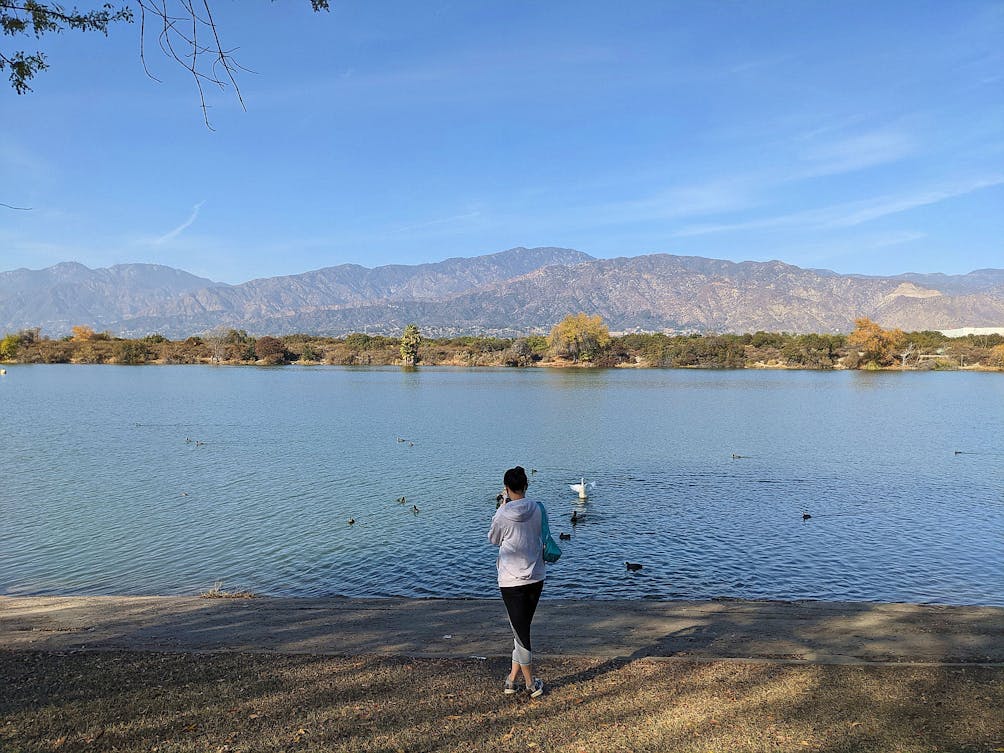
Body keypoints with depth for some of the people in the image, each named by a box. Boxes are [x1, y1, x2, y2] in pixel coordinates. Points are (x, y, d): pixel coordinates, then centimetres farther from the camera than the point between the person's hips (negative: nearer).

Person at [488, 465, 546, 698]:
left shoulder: (504, 514, -15)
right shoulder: (537, 509, -4)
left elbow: (493, 539, 3)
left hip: (512, 581, -4)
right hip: (536, 578, 4)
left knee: (520, 632, 7)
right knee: (522, 629, 17)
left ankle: (531, 684, 16)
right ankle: (513, 678, 26)